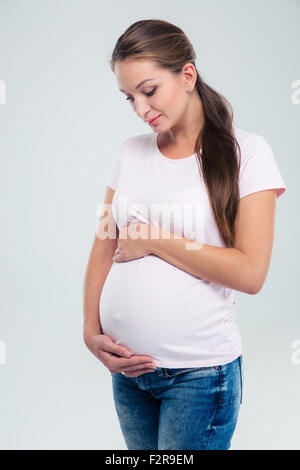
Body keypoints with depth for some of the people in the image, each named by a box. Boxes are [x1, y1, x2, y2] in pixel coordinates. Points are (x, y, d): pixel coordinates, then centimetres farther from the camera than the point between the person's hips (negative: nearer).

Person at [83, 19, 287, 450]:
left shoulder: (246, 152, -8)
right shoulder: (130, 153, 6)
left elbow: (250, 273, -15)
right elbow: (103, 248, 7)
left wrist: (151, 240, -13)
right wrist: (91, 330, -5)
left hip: (200, 370, -4)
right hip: (127, 365, 5)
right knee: (139, 454, 17)